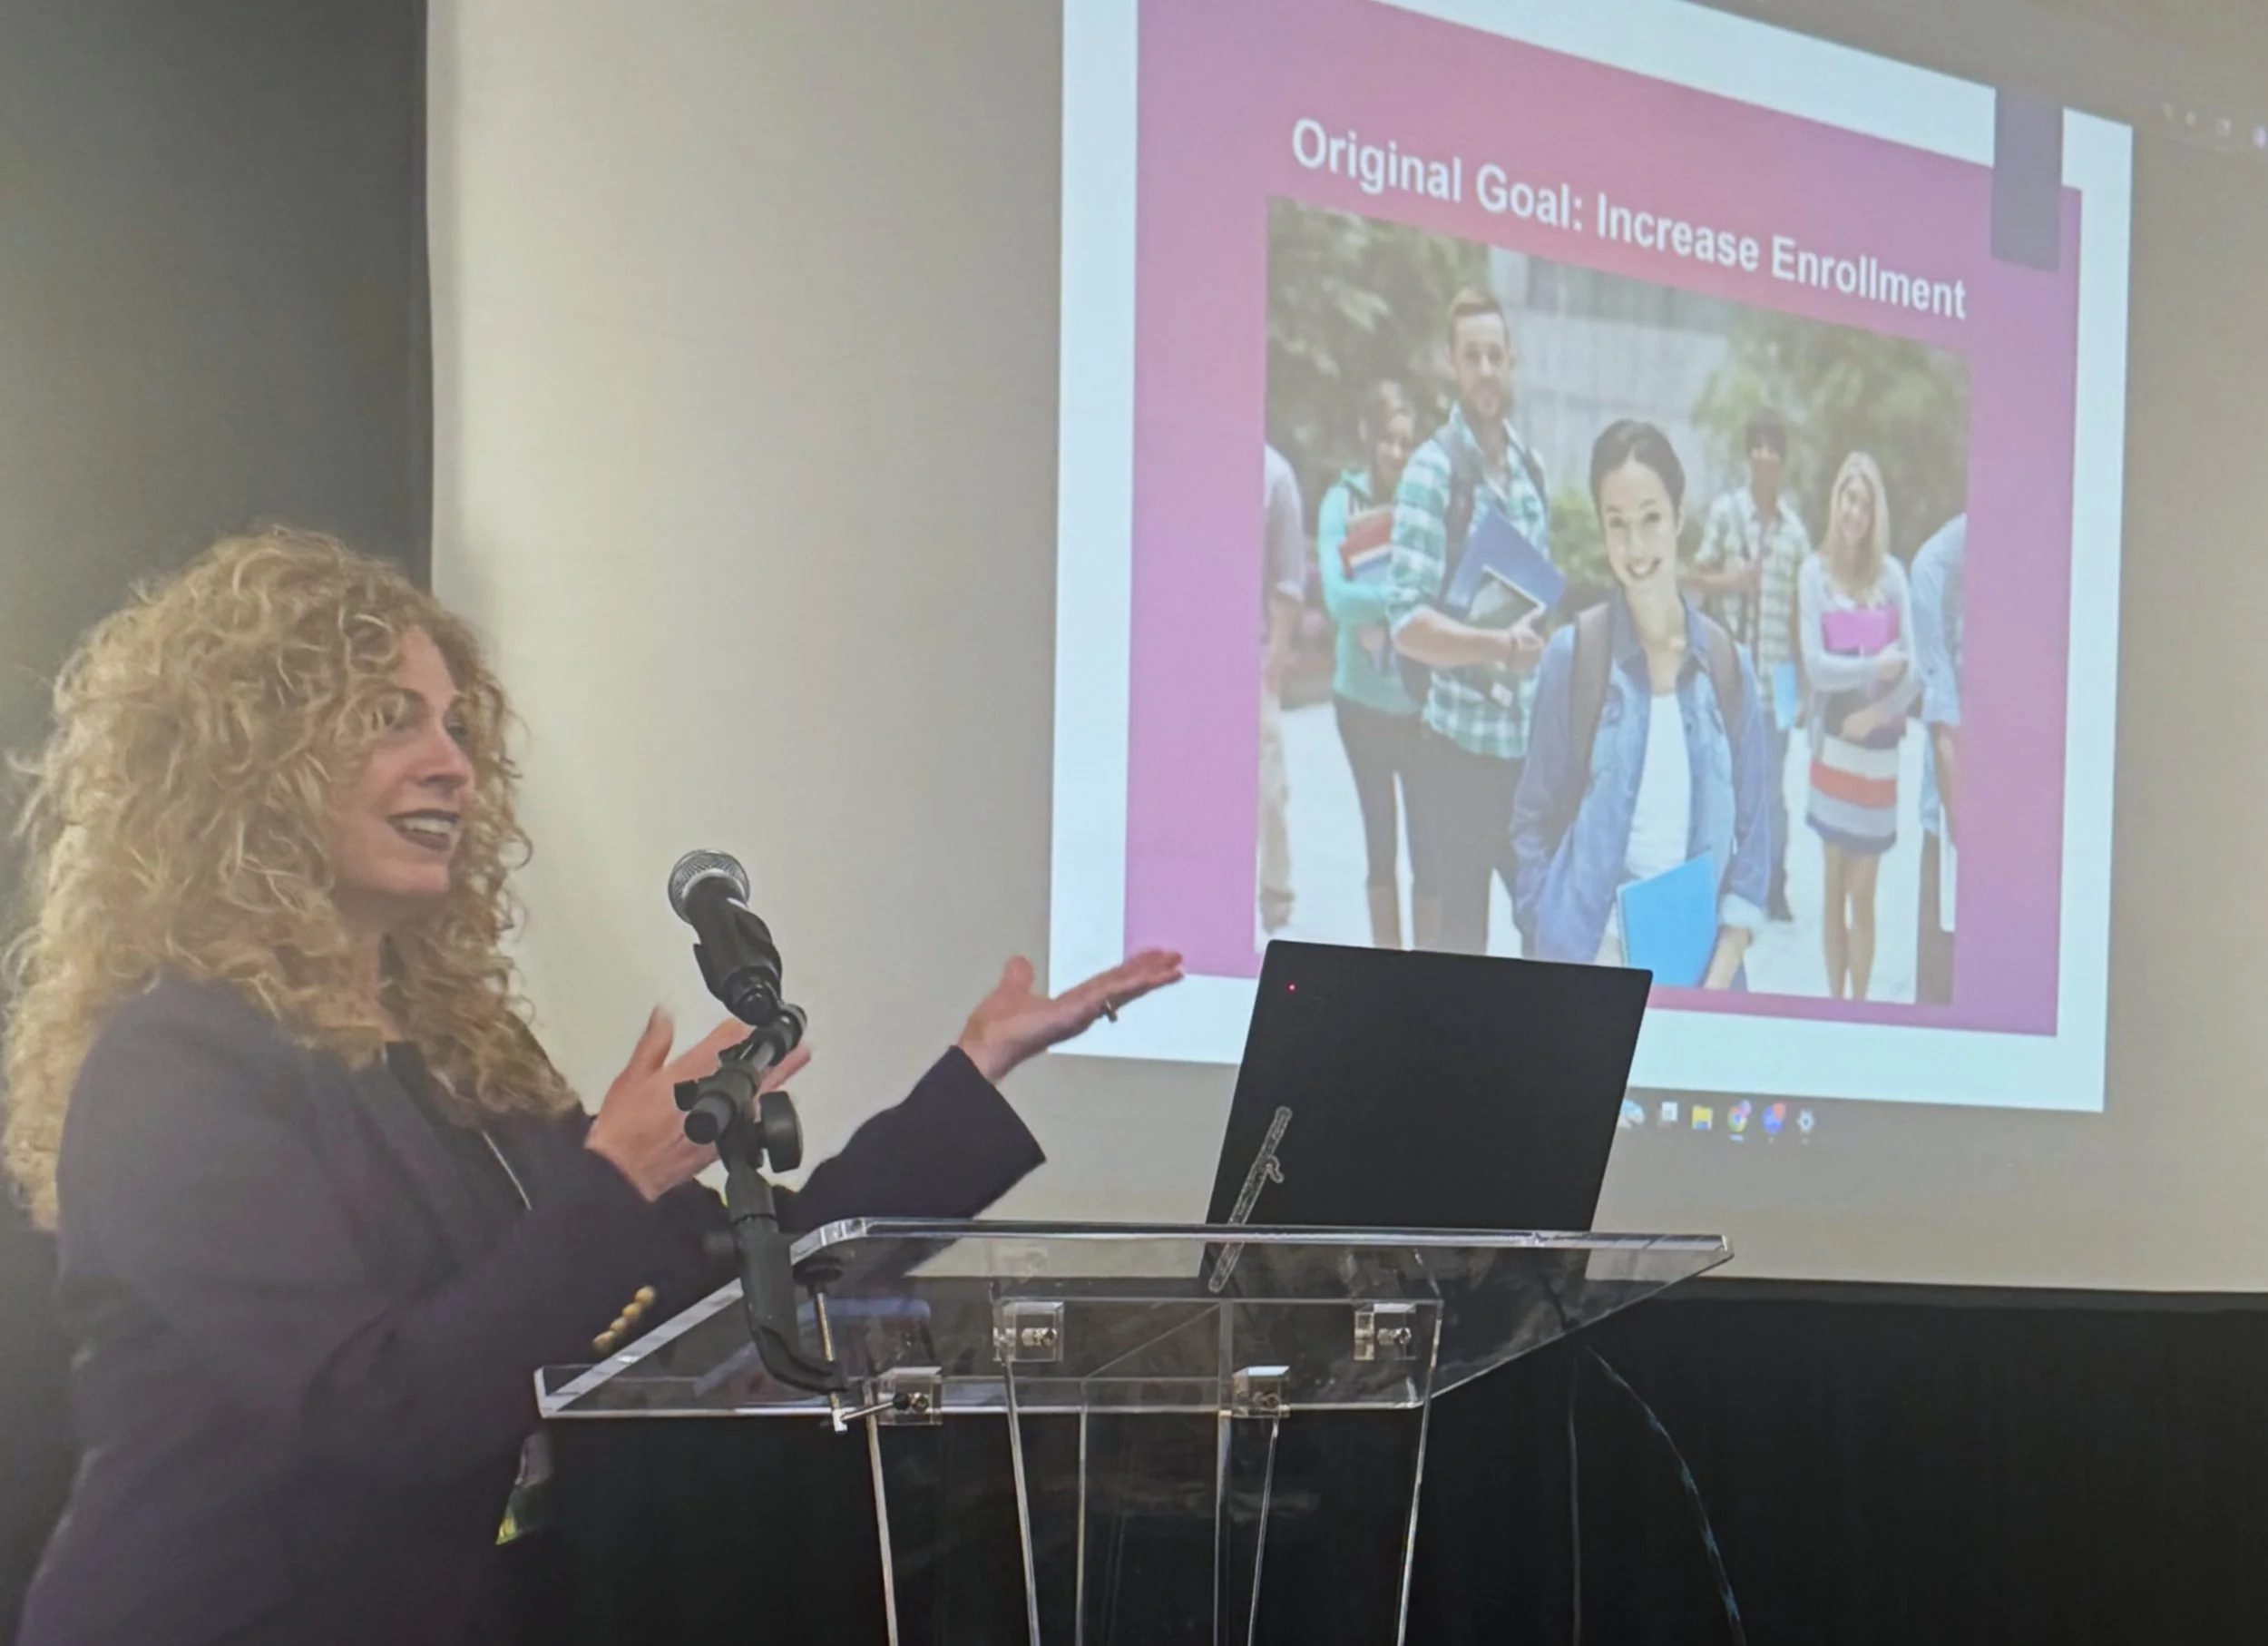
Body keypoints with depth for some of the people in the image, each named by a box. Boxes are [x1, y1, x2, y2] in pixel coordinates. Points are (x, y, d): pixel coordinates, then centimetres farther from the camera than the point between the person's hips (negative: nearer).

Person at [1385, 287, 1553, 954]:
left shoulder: (1529, 468, 12)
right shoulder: (1432, 471, -10)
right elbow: (1406, 624, -17)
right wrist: (1496, 646, -29)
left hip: (1529, 742, 7)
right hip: (1458, 744, -7)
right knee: (1457, 939, -2)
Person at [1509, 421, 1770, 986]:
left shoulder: (1727, 666, 3)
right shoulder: (1573, 655, -5)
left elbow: (1752, 836, 5)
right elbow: (1532, 825, 0)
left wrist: (1717, 983, -4)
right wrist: (1561, 948, -10)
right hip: (1590, 960, -2)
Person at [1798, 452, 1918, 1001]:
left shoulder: (1892, 574, -2)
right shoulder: (1815, 573, -4)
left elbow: (1913, 668, -4)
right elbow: (1815, 664, -12)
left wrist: (1879, 712, -17)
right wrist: (1874, 669, -21)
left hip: (1876, 749, 0)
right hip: (1832, 744, 0)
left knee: (1863, 894, 2)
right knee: (1834, 887, 9)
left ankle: (1858, 1004, 9)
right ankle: (1835, 1002, 18)